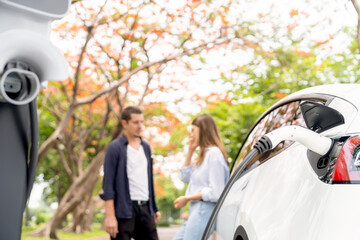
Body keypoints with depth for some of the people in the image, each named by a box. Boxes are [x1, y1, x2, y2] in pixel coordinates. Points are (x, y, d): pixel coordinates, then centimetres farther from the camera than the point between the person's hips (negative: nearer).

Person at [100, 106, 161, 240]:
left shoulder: (146, 147, 14)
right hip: (124, 209, -6)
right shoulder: (115, 148, -5)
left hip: (145, 208, 6)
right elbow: (108, 184, -10)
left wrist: (154, 208, 18)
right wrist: (110, 216, -16)